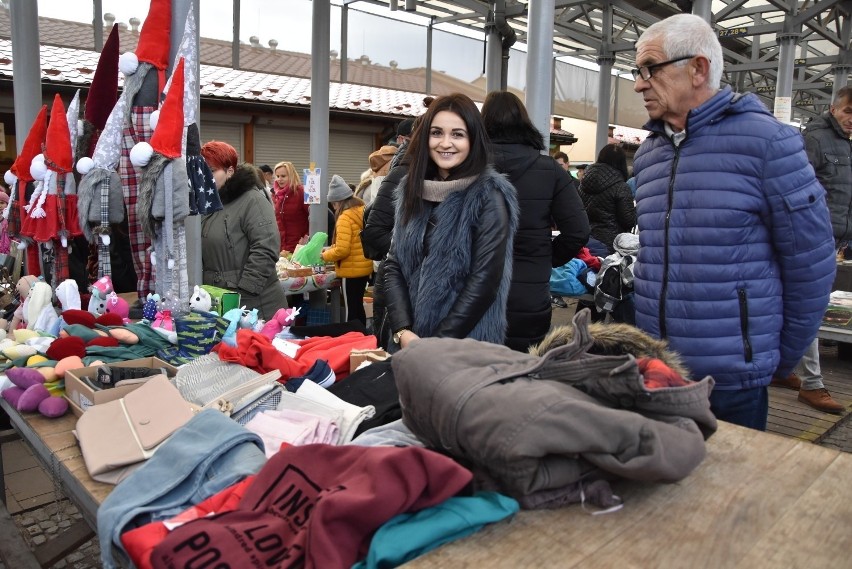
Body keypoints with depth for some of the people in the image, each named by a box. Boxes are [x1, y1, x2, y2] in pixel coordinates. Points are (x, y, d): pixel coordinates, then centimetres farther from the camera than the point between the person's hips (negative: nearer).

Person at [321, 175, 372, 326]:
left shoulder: (345, 218, -18)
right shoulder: (362, 211, 7)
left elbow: (342, 250, -23)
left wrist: (325, 255, -5)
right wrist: (332, 248, 11)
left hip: (352, 270, -9)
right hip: (364, 267, 9)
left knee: (351, 309, 0)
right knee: (358, 307, 18)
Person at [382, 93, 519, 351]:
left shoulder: (488, 197, -10)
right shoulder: (413, 189, 5)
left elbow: (485, 280, -15)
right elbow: (394, 265, 3)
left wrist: (440, 343, -16)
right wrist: (403, 330, -9)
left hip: (465, 344, -5)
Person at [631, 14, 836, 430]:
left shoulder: (765, 140, -10)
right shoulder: (646, 154, 8)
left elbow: (811, 262, -7)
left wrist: (782, 358, 0)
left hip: (732, 377, -5)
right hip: (654, 369, 6)